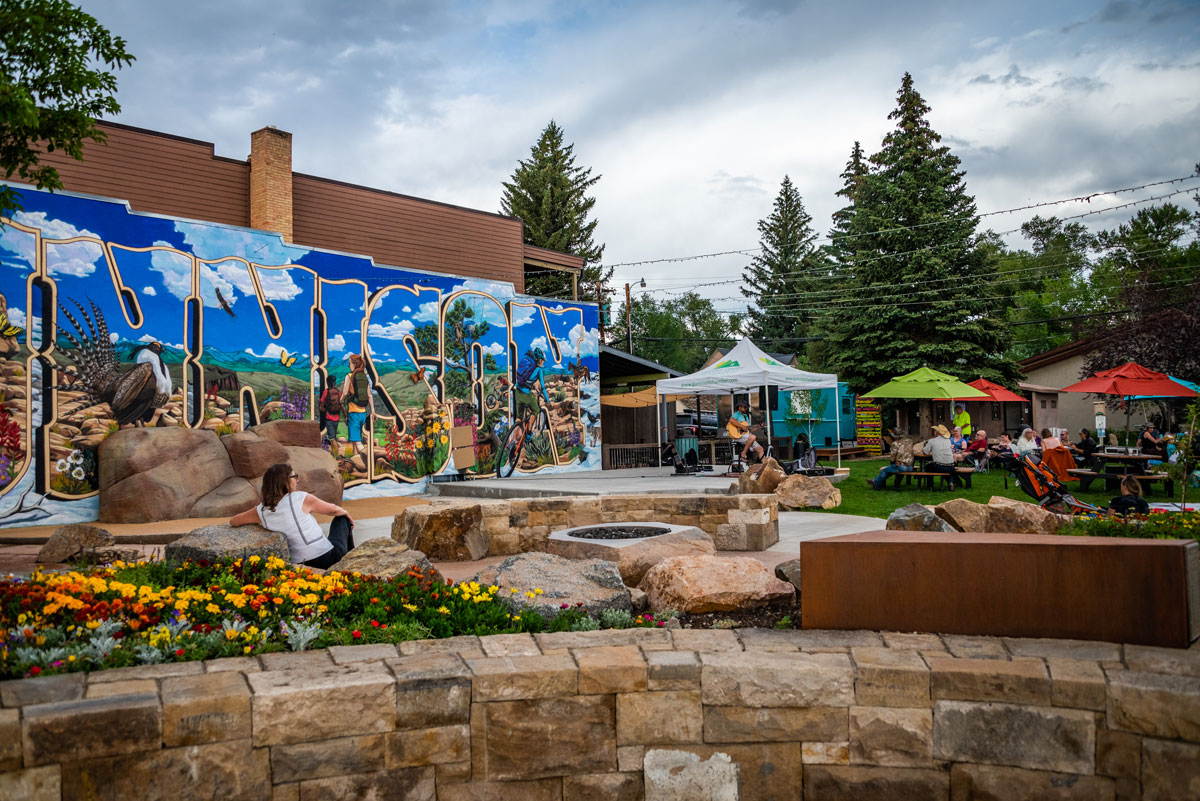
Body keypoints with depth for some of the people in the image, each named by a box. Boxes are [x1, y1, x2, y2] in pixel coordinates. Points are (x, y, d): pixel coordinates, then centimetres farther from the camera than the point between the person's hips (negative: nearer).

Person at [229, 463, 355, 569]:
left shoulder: (261, 511, -1)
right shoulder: (300, 499, -14)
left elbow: (232, 521, 16)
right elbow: (334, 510, 1)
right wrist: (346, 513, 24)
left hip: (301, 564, 5)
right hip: (328, 558, -5)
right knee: (342, 519, 25)